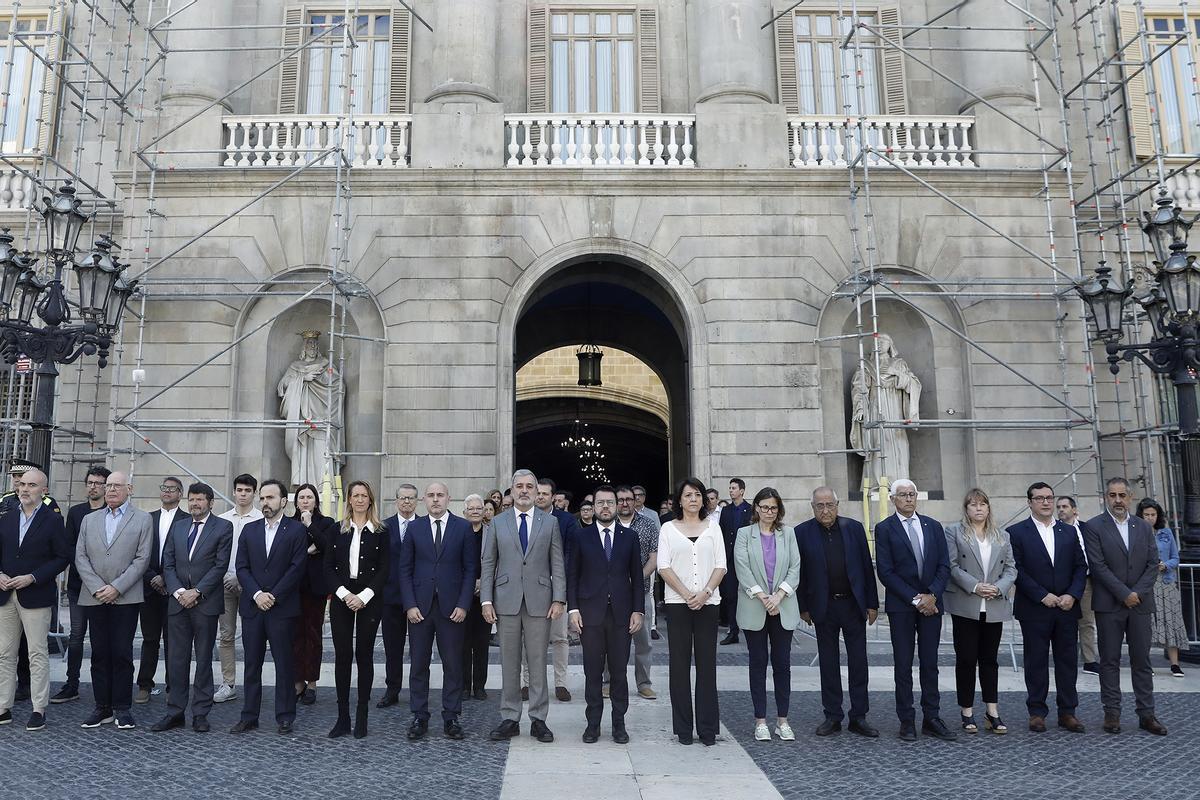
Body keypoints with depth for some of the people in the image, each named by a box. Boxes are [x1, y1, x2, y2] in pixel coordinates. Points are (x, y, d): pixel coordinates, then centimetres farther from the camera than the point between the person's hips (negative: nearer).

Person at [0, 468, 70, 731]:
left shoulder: (53, 520, -4)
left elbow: (63, 557, -7)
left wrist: (32, 577, -15)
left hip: (36, 596, -5)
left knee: (38, 655, -1)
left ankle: (39, 710, 5)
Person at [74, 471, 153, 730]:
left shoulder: (142, 519, 3)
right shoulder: (89, 520, 14)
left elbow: (142, 559, -4)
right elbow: (81, 557, 6)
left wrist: (116, 588, -12)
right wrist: (96, 588, -7)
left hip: (125, 598, -3)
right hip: (95, 597, 3)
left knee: (122, 653, -2)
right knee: (99, 654, 7)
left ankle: (122, 708, 7)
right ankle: (102, 707, 15)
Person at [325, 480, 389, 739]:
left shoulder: (380, 532, 3)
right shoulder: (338, 530, 9)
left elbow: (384, 569, -2)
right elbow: (328, 567, 4)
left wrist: (364, 597, -12)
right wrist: (344, 593, -10)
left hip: (369, 600, -1)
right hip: (341, 599, 2)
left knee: (364, 655, 2)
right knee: (342, 655, 2)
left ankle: (361, 717, 9)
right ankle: (342, 716, 10)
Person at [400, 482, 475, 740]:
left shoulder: (463, 527, 2)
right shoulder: (414, 528, 6)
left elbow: (470, 569, 1)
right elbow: (405, 569, 5)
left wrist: (463, 605, -7)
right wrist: (410, 605, -4)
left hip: (452, 607, -1)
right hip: (420, 607, 1)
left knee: (453, 665, 4)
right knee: (419, 664, 6)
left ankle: (451, 718, 14)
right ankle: (419, 717, 17)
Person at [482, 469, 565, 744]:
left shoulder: (550, 522, 6)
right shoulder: (497, 523, 7)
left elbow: (558, 564, 3)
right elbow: (488, 564, 6)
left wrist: (559, 599, -5)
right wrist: (486, 600, -2)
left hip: (539, 602, 0)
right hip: (506, 602, 1)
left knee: (538, 663, 4)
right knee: (509, 664, 7)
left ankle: (538, 719, 14)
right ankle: (509, 719, 16)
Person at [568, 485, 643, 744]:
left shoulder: (629, 537, 7)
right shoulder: (582, 537, 4)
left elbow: (637, 577, 7)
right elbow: (572, 575, 4)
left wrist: (638, 610, 0)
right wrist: (573, 609, -4)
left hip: (621, 613, 1)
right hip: (590, 613, -1)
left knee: (619, 671, 5)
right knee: (593, 671, 5)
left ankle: (619, 723, 17)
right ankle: (593, 723, 16)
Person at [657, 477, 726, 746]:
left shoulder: (712, 527, 10)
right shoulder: (668, 528, 6)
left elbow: (721, 566, 5)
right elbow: (663, 566, -1)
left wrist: (705, 592, -10)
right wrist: (686, 594, -12)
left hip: (708, 602, 1)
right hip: (677, 603, -1)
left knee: (707, 663, 2)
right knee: (680, 663, 2)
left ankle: (707, 728, 10)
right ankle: (683, 728, 10)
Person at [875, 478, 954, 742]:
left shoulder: (933, 526, 9)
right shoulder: (884, 528, -3)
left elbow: (944, 565, 5)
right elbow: (886, 572, -8)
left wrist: (932, 595, -9)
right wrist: (915, 599, -12)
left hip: (931, 603, 3)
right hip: (901, 606, -3)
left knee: (930, 663, 8)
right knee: (903, 665, 3)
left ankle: (931, 719, 16)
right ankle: (907, 721, 11)